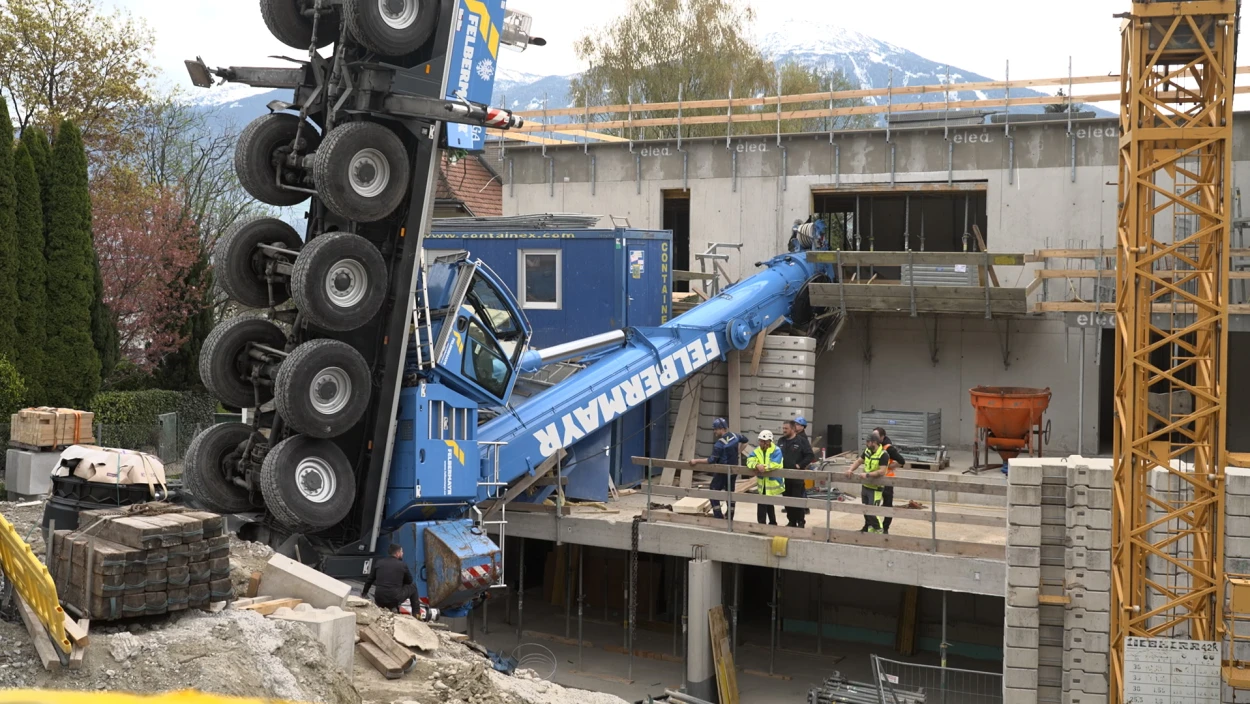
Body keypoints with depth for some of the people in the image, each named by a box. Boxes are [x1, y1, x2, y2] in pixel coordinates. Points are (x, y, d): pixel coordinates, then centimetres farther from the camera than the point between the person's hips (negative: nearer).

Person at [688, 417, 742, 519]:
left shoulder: (720, 443, -24)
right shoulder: (735, 436, -1)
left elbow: (712, 460, -24)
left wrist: (696, 461, -19)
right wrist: (738, 453, 25)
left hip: (723, 472, -8)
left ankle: (718, 517, -3)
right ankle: (730, 518, 17)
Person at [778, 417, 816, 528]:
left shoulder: (802, 440, -7)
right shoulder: (781, 441, 11)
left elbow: (810, 456, -10)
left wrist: (800, 465, -14)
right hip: (784, 476, 6)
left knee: (798, 499, -3)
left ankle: (801, 522, 5)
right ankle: (791, 521, 18)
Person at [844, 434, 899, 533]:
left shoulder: (883, 455, -19)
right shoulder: (867, 451, 6)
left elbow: (882, 471, -25)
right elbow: (859, 461, 15)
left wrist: (867, 475, -25)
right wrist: (851, 470, -2)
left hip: (875, 488, -8)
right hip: (865, 486, 8)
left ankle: (879, 530, 4)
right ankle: (868, 528, 31)